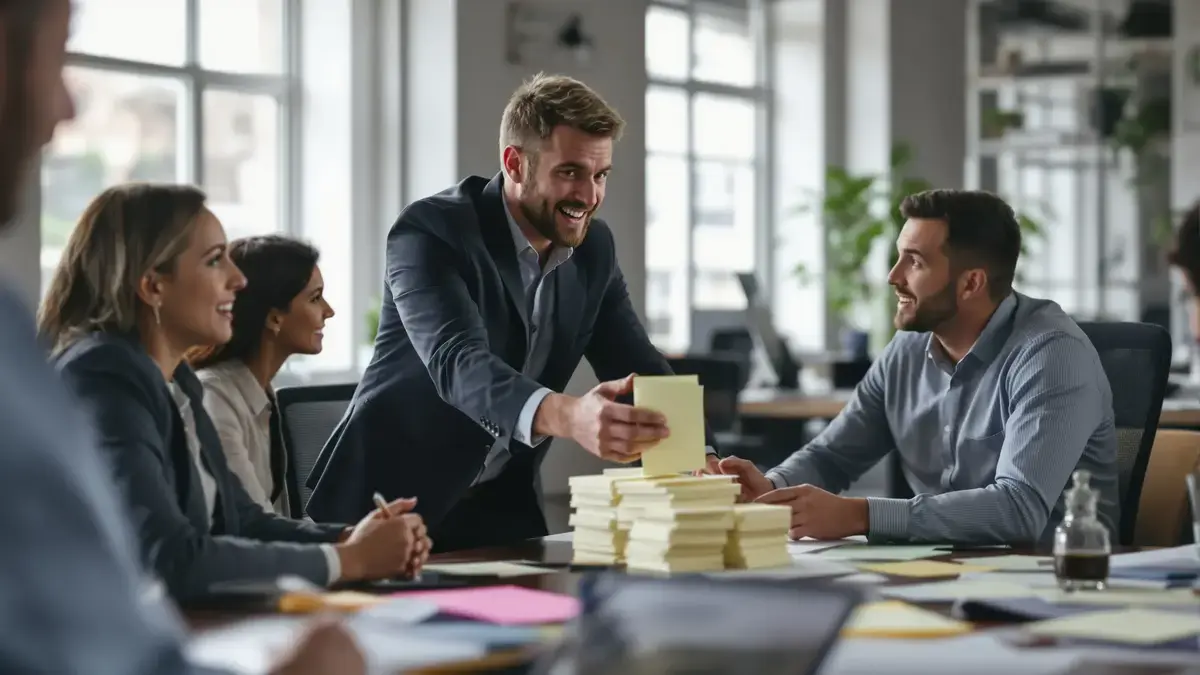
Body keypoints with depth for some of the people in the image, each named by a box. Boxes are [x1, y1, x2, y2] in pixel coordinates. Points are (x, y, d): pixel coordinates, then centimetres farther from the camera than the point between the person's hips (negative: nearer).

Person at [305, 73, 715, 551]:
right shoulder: (431, 231, -19)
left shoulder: (593, 247, 1)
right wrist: (566, 416, -52)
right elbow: (458, 362, -33)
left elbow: (640, 370, 1)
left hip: (500, 506, 6)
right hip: (395, 502, -5)